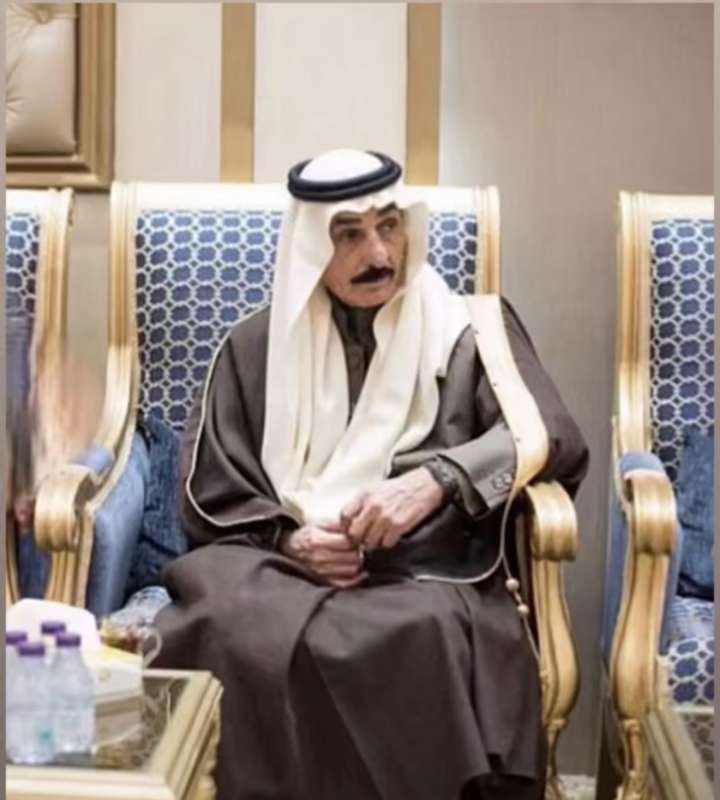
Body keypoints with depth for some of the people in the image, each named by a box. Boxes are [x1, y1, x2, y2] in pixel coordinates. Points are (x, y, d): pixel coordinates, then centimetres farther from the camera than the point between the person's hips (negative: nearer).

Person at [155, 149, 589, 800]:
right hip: (277, 564, 2)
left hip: (425, 572, -1)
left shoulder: (470, 330, 9)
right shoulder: (256, 346, 14)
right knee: (226, 630, -31)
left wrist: (434, 482, -20)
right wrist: (289, 538, -9)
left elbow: (551, 436, -4)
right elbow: (209, 489, 12)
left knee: (419, 641, -36)